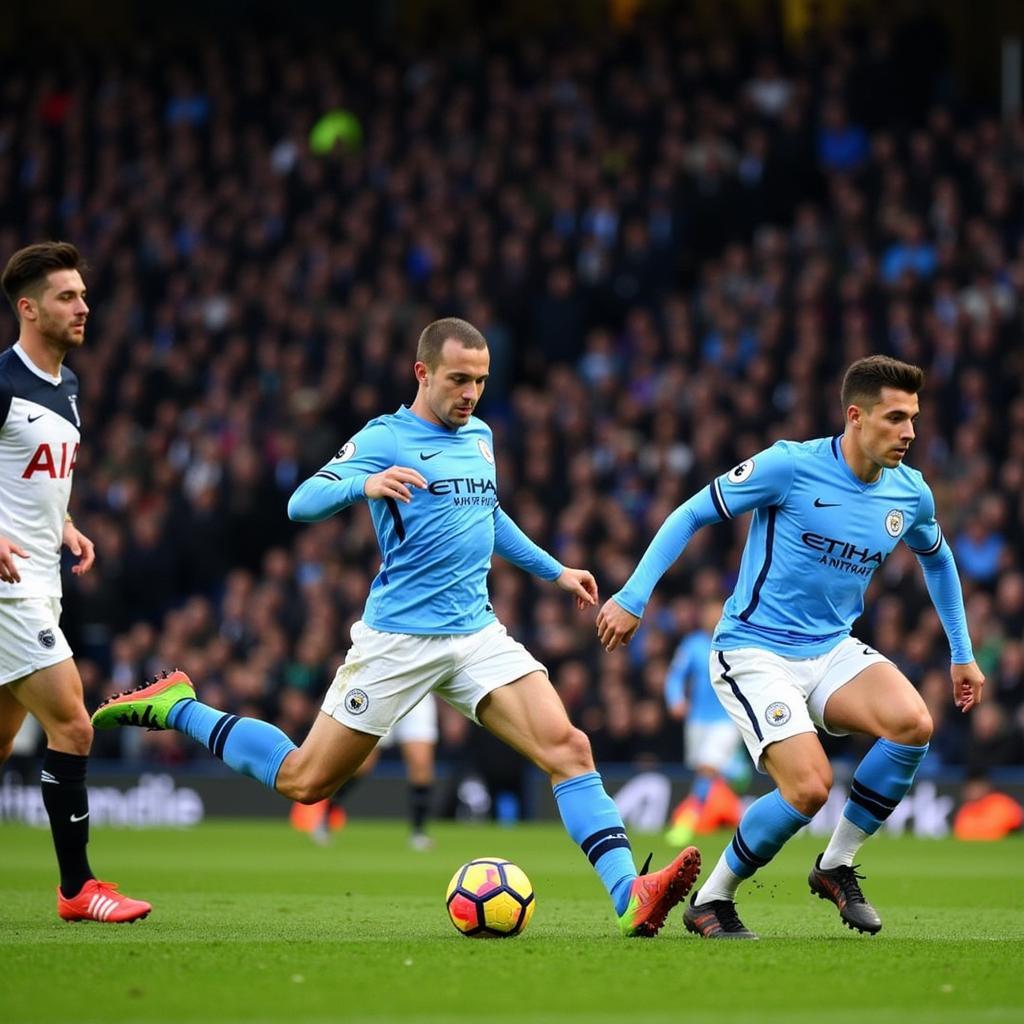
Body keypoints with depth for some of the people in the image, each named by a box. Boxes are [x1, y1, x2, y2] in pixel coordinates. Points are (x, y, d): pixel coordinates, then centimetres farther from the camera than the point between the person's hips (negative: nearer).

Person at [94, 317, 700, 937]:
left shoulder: (479, 436, 14)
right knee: (305, 781, 1)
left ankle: (630, 896, -22)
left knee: (567, 747, -15)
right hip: (399, 638, -5)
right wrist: (364, 485, -39)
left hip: (477, 632, 5)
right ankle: (176, 707, 21)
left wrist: (555, 570, 33)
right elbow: (303, 504, -20)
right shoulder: (385, 439, -7)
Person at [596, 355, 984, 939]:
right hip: (754, 651, -5)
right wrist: (633, 598, -11)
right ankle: (711, 901, 1)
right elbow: (691, 516, -7)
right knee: (810, 787, -24)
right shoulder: (790, 466, -15)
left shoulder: (911, 493, 1)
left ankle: (837, 866, -4)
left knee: (914, 724, -25)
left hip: (834, 650, 5)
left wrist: (963, 655, 25)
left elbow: (937, 559, 24)